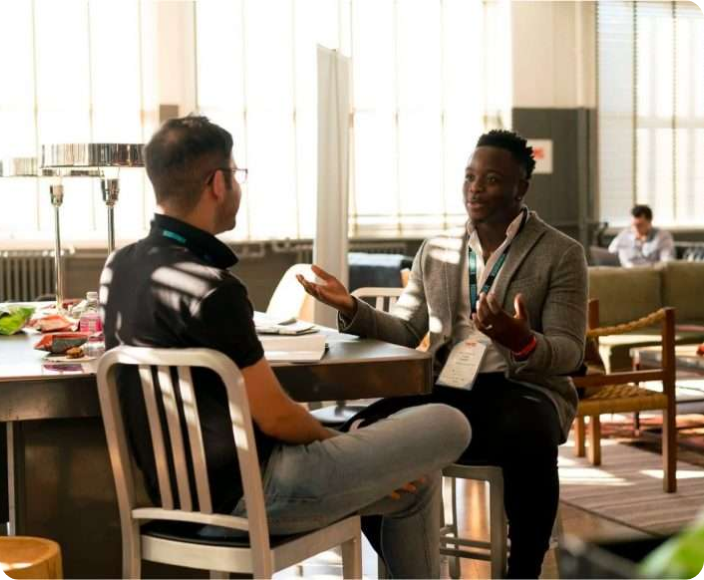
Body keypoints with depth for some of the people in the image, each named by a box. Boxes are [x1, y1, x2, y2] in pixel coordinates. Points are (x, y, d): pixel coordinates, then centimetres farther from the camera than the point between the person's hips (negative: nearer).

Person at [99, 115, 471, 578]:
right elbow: (275, 417, -17)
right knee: (447, 427, -2)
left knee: (413, 479, 22)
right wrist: (340, 444, 1)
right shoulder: (210, 288, -24)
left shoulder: (120, 266, 3)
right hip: (245, 492, -10)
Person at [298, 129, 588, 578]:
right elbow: (404, 334, 13)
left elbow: (568, 353, -6)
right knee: (369, 432, -25)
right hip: (447, 389, 4)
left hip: (523, 388, -3)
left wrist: (522, 341, -29)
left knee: (526, 439, -39)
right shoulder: (435, 252, 15)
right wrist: (352, 309, -6)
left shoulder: (561, 254, 2)